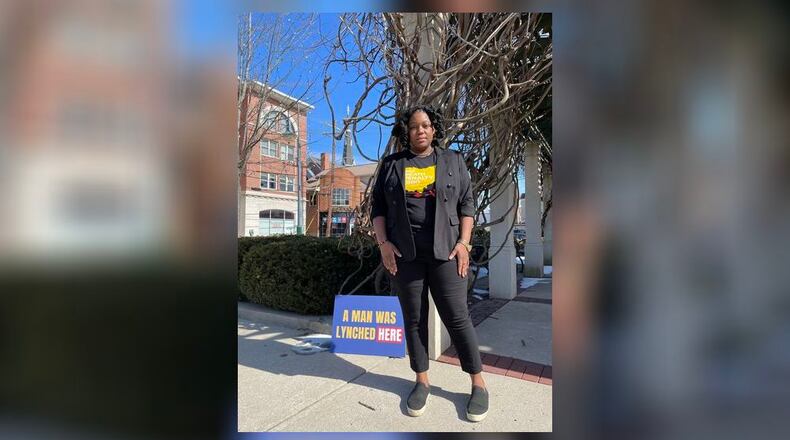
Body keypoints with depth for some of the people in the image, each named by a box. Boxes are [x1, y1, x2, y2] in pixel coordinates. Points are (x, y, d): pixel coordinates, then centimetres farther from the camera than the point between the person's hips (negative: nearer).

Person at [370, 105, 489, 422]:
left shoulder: (452, 161, 9)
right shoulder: (391, 165, 10)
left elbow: (467, 203, 6)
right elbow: (378, 206, 9)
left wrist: (463, 242, -5)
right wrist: (383, 243, -3)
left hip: (444, 251, -1)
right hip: (403, 254, 2)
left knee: (457, 316, 0)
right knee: (413, 318, 8)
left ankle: (478, 384, 15)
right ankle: (422, 381, 22)